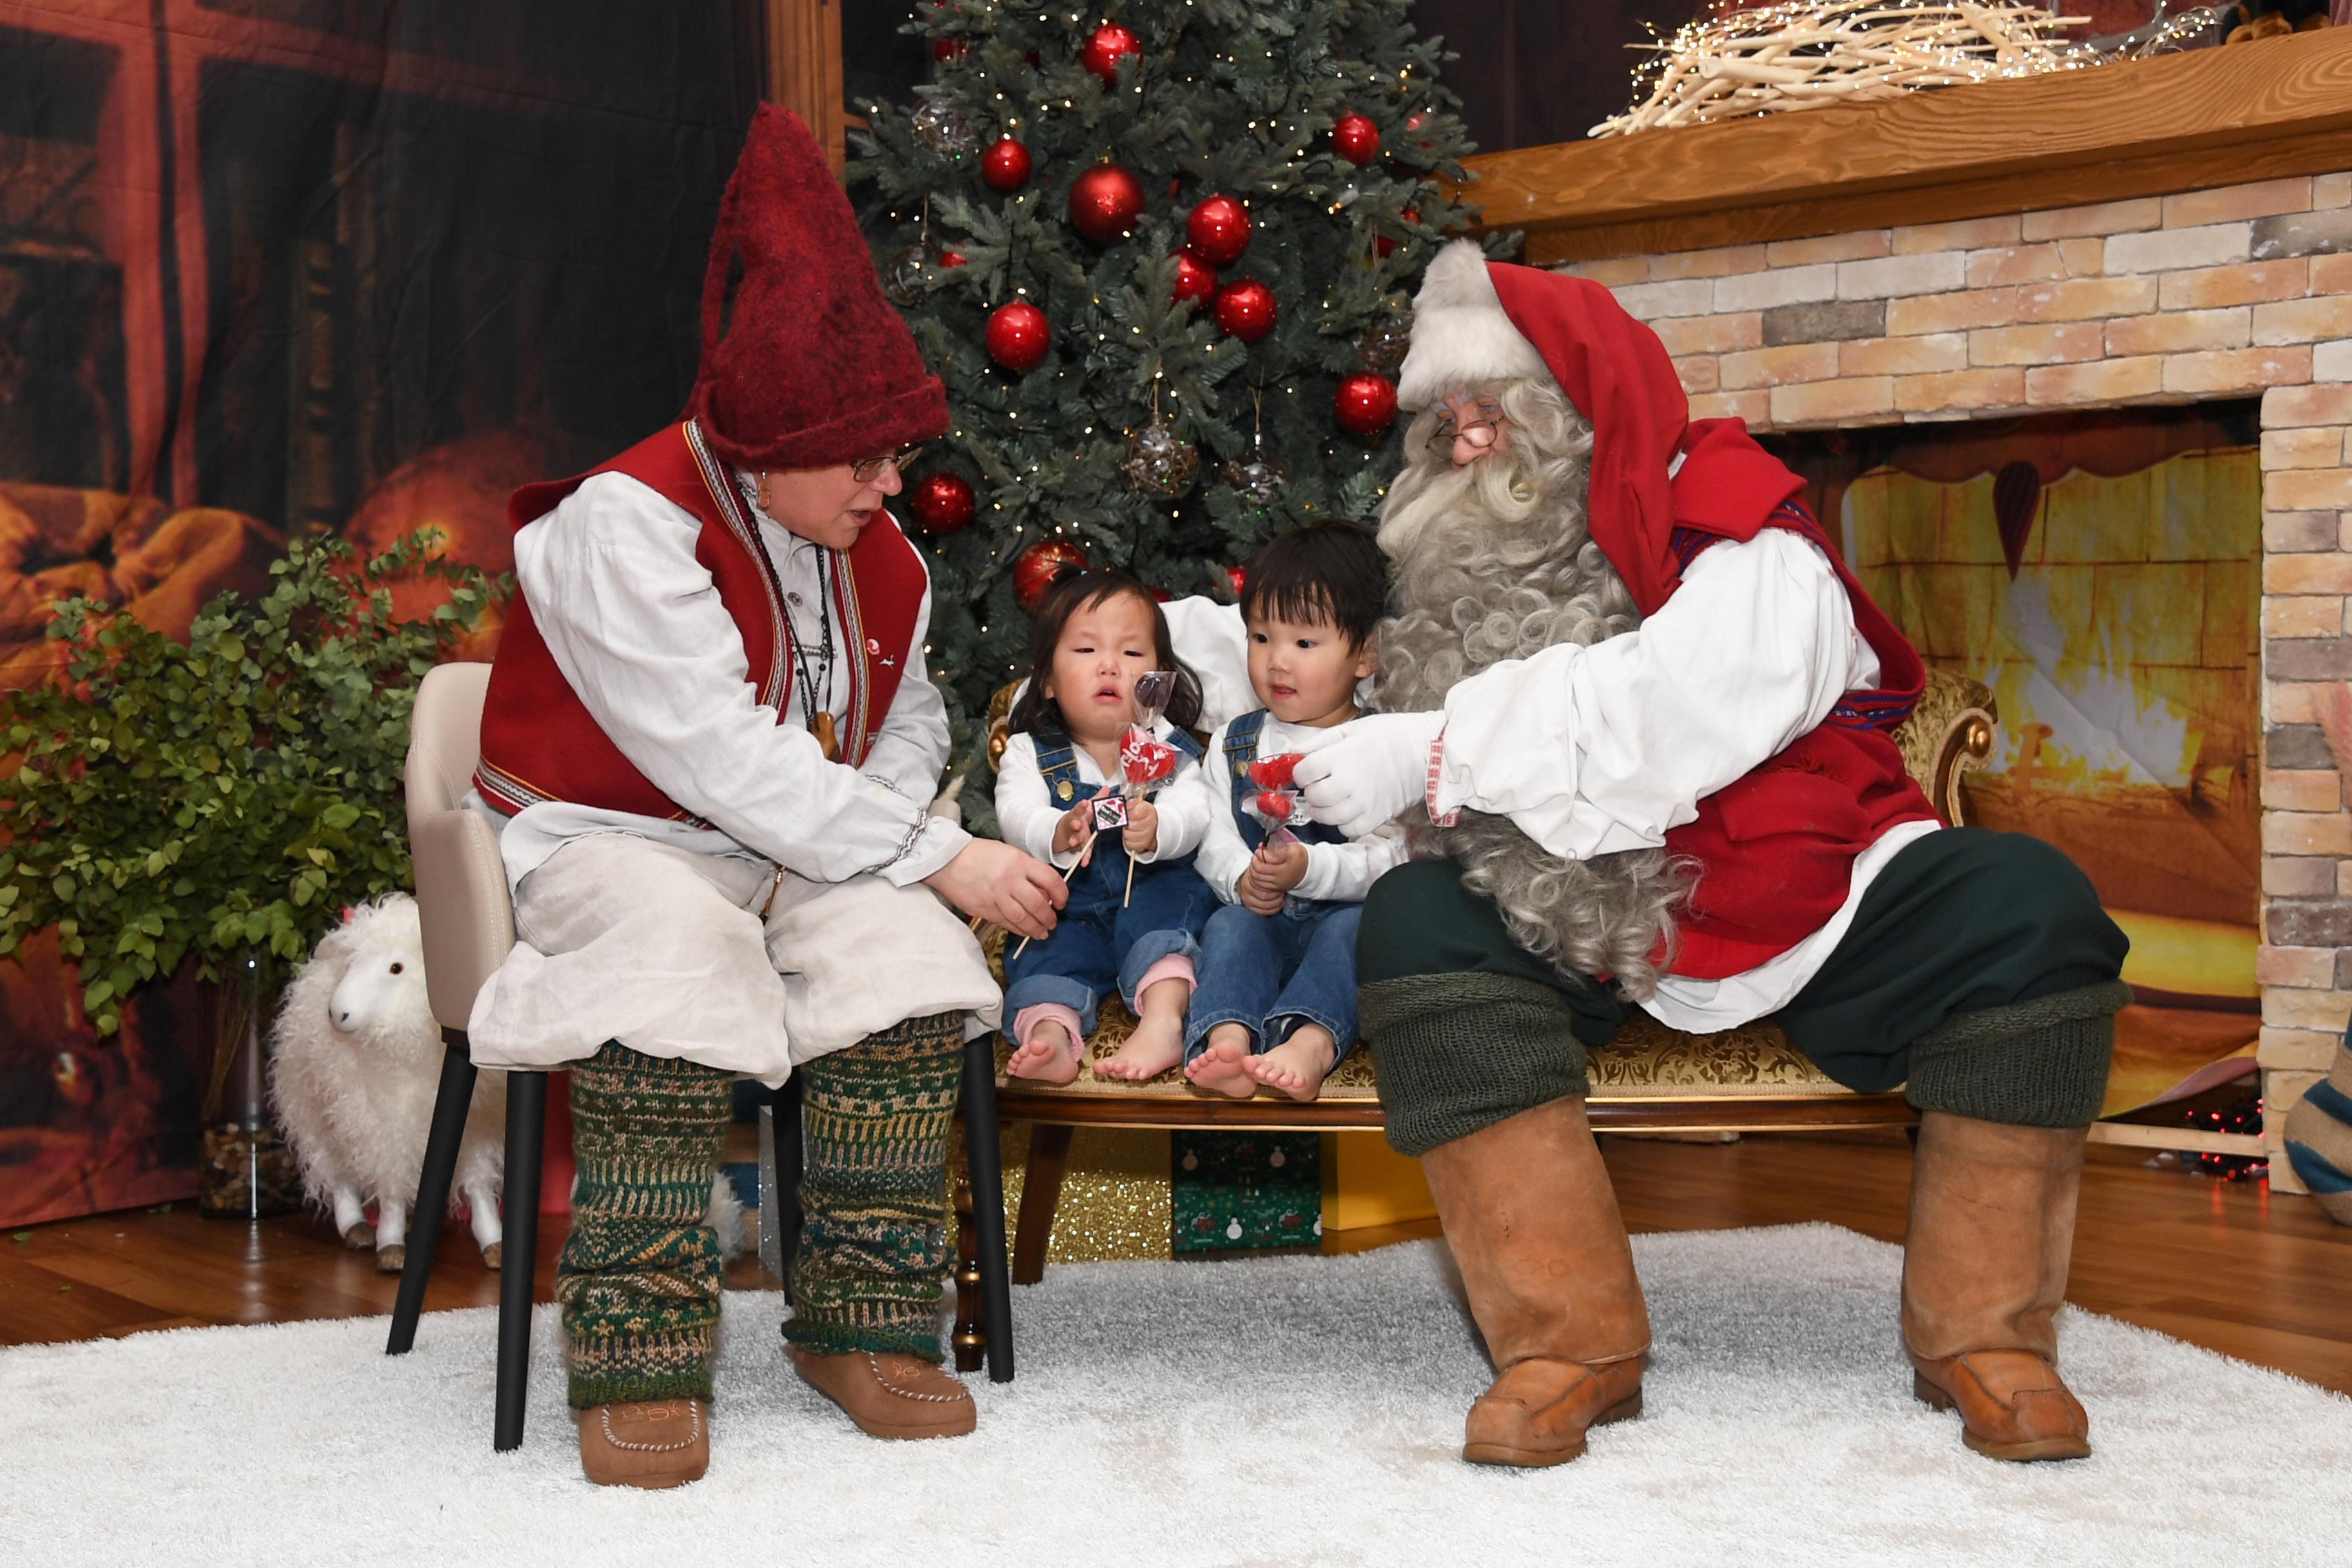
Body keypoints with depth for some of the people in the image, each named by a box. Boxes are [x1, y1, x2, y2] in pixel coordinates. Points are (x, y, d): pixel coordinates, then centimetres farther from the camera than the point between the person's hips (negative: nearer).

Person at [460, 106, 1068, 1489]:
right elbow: (725, 757, -24)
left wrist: (889, 816, -9)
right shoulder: (626, 524, -18)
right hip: (613, 837, -6)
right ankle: (642, 1360, -29)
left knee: (904, 955, -26)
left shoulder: (879, 556, 7)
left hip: (806, 848, 6)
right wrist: (940, 855, -24)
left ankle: (865, 1324, -15)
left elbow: (905, 724, 17)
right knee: (678, 957, -39)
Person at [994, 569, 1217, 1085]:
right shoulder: (1029, 753, 5)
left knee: (1171, 897, -31)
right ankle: (1051, 1031, -50)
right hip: (1065, 903, 1)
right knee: (1048, 947, -27)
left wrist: (1157, 829, -40)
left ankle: (1162, 1018, -47)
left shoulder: (1170, 750, 4)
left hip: (1155, 892, -1)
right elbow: (1017, 815, -14)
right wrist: (1058, 834, -39)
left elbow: (1193, 814, -14)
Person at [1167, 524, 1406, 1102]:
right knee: (1230, 925, -28)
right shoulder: (1236, 741, 14)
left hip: (1343, 909, -2)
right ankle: (1226, 1036, -52)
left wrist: (1311, 869, -25)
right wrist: (1240, 878, -13)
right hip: (1260, 916, 3)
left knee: (1356, 926, -34)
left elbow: (1388, 856, -9)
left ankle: (1311, 1040, -57)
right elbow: (1209, 827, 8)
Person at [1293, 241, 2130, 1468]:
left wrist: (1440, 753, -27)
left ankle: (1981, 1333, -15)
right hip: (1594, 936, 3)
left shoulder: (1735, 520, -8)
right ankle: (1569, 1342, -26)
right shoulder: (1456, 569, 9)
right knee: (1414, 922, -23)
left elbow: (1684, 709, -26)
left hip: (1806, 900, -3)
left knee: (2025, 903, -27)